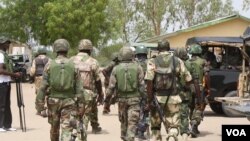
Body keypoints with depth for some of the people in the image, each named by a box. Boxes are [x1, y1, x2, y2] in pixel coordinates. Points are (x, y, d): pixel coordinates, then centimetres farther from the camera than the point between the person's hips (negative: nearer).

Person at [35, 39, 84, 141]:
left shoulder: (49, 65, -3)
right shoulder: (73, 65, -1)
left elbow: (43, 86, -5)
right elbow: (78, 88, -2)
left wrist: (39, 104, 0)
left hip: (53, 100, 1)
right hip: (68, 101, -1)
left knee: (54, 128, 19)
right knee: (67, 129, -3)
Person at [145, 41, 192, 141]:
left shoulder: (152, 62, -4)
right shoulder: (178, 61, 1)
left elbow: (149, 82, -13)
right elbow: (188, 79, 3)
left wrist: (150, 99, -10)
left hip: (157, 98, 0)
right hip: (173, 98, 0)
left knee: (155, 126, 16)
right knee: (173, 126, 6)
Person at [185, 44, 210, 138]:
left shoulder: (186, 63, 7)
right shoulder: (203, 62, -2)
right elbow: (206, 76, -10)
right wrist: (208, 88, -3)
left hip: (189, 88, 4)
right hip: (200, 88, -4)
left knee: (192, 108, 17)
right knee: (199, 108, 0)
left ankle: (194, 128, 23)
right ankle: (194, 127, -17)